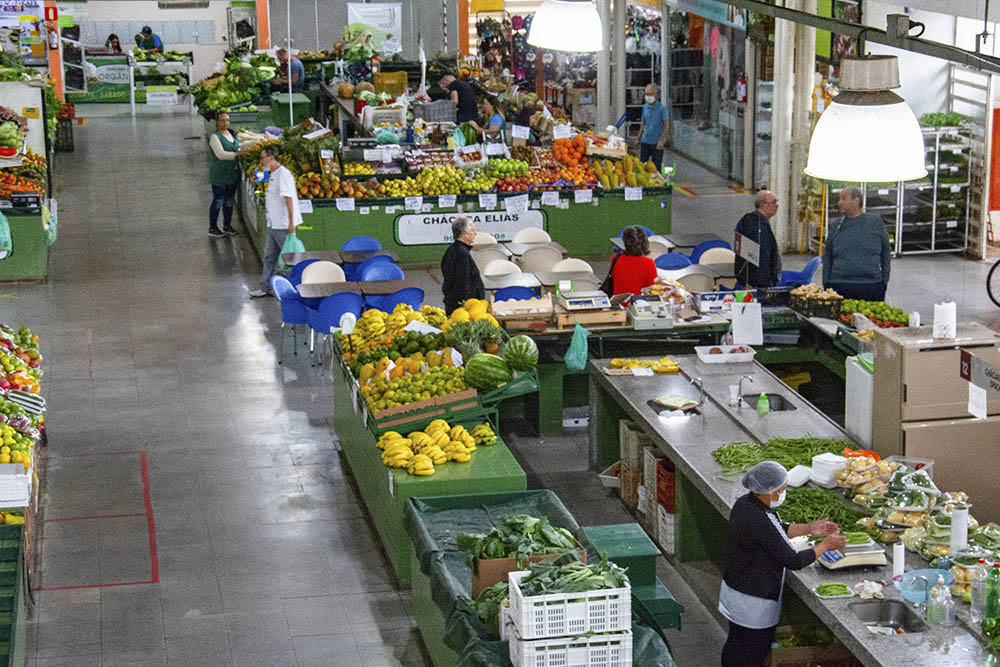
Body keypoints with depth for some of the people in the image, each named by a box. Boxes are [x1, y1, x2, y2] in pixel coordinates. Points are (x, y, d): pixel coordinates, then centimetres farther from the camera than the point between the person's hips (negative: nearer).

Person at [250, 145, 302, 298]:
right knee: (269, 256, 13)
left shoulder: (283, 174, -18)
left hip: (283, 225, -10)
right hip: (273, 224, 10)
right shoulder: (273, 175, 13)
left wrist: (291, 223, -25)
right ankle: (265, 287, 20)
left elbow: (288, 199, -22)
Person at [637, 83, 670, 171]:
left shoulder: (662, 108, -11)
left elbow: (667, 126, -14)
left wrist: (661, 141, -25)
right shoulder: (645, 107, 6)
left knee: (656, 167, -1)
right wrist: (638, 138, 16)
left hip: (656, 143, -5)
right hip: (645, 141, 5)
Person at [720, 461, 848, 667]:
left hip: (735, 587, 9)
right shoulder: (759, 521, -32)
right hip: (752, 601, -9)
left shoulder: (744, 504, -3)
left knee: (736, 647, 24)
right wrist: (826, 545, -10)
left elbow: (777, 530, 15)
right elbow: (793, 561, -24)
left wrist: (809, 528, 7)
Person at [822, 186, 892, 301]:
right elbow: (827, 258, 15)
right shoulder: (836, 226, 12)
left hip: (872, 287, -1)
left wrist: (885, 279, 9)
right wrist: (826, 285, 8)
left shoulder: (875, 222, 7)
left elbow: (886, 252, 14)